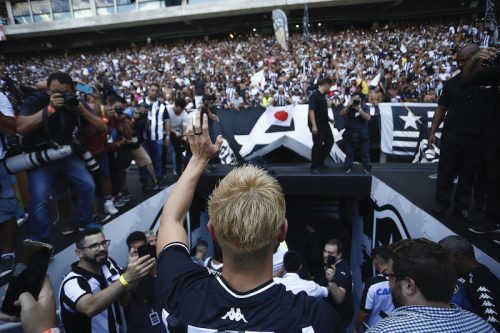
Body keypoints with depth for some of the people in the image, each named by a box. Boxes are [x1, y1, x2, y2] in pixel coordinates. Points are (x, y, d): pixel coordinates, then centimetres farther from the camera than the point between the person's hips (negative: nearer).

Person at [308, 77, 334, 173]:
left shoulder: (323, 95, 12)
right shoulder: (314, 95, -16)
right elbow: (311, 110, -23)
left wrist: (329, 119, 25)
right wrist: (313, 126, -27)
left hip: (324, 124, 9)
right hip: (317, 125, -9)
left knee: (330, 141, 14)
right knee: (317, 145, -2)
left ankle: (320, 161, 27)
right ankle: (314, 166, 12)